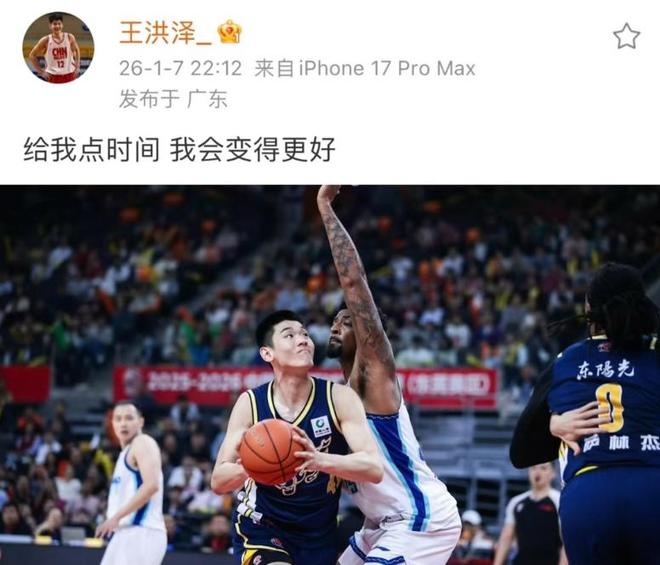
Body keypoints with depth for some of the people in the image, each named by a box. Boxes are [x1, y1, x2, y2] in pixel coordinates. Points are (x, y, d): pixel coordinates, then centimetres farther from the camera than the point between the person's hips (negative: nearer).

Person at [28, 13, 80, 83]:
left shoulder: (70, 38, -3)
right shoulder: (46, 40, -9)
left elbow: (77, 51, 15)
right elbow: (32, 55, -1)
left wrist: (77, 67, 5)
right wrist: (41, 72, -5)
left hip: (69, 74, 2)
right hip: (53, 76, -2)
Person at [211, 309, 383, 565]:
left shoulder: (338, 398, -15)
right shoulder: (250, 403, -13)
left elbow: (374, 469, -25)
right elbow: (218, 481, -13)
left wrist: (320, 459, -44)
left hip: (320, 535, 3)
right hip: (261, 528, -2)